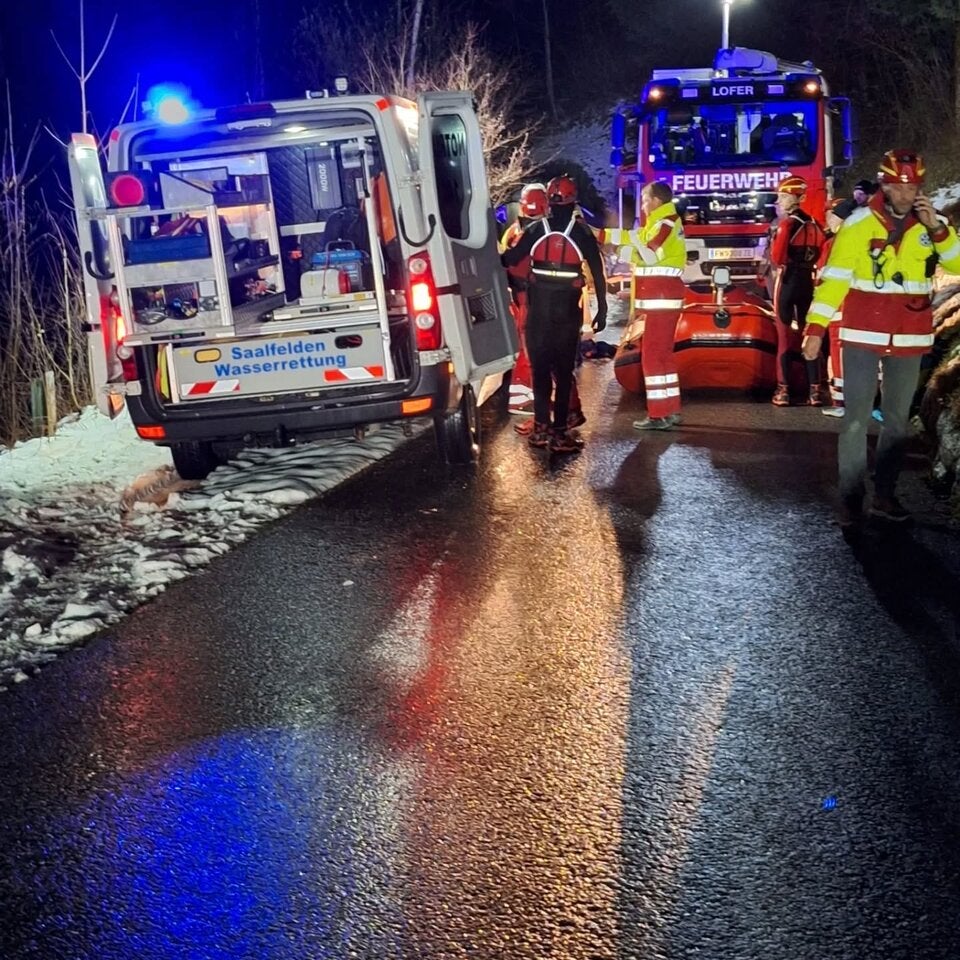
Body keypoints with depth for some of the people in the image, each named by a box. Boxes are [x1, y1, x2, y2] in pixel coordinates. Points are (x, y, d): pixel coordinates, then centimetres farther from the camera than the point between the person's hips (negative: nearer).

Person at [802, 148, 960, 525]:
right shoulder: (859, 222, -6)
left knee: (897, 419, 10)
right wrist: (816, 327, -12)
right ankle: (850, 496, 3)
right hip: (862, 335, -4)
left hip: (909, 337, 4)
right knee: (856, 418, -4)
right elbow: (834, 276, -7)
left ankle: (885, 494, 20)